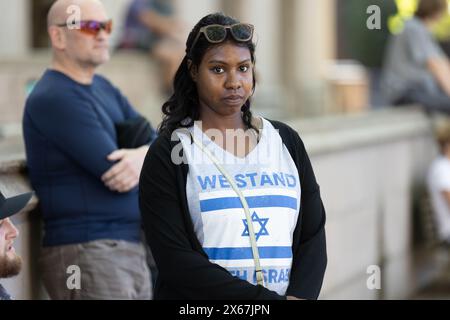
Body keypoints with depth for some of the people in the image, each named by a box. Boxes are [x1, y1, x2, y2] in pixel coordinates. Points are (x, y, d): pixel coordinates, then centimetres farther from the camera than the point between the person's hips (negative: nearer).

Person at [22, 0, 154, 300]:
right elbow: (114, 173, -18)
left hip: (135, 251, 8)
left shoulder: (102, 88, 17)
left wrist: (143, 156, -14)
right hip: (86, 253, -8)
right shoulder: (53, 99, -12)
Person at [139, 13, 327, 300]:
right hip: (197, 298, -2)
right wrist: (269, 299, -14)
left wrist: (298, 294, -11)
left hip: (289, 292, 2)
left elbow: (313, 236, 7)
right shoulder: (168, 154, -2)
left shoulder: (286, 141, 9)